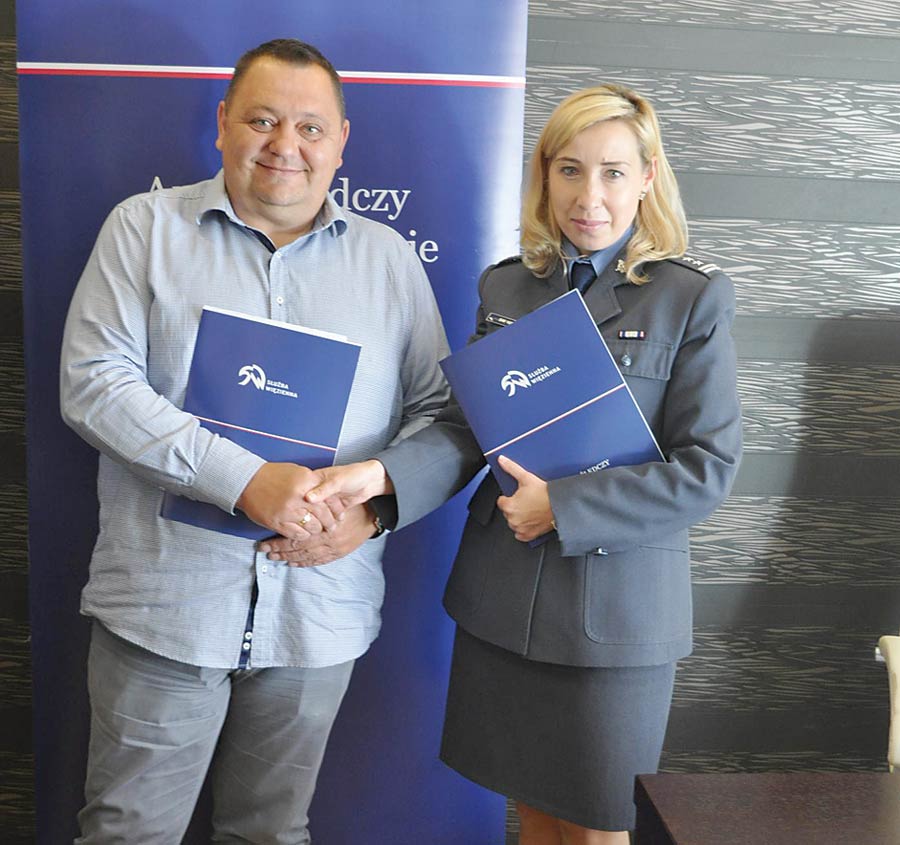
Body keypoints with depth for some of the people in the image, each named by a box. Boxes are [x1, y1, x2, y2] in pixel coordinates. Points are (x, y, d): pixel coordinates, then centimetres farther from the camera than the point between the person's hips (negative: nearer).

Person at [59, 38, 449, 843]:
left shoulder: (390, 258, 8)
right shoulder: (146, 227, 1)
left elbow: (439, 408, 7)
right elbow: (94, 384, -9)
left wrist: (375, 500, -13)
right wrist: (244, 480, -20)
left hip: (321, 613, 2)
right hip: (164, 603, -1)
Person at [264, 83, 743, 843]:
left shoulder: (693, 298, -7)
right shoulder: (505, 287, 6)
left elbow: (708, 466, -11)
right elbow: (467, 427, -2)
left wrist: (561, 505, -17)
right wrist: (383, 475, -21)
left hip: (615, 603, -3)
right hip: (502, 597, 4)